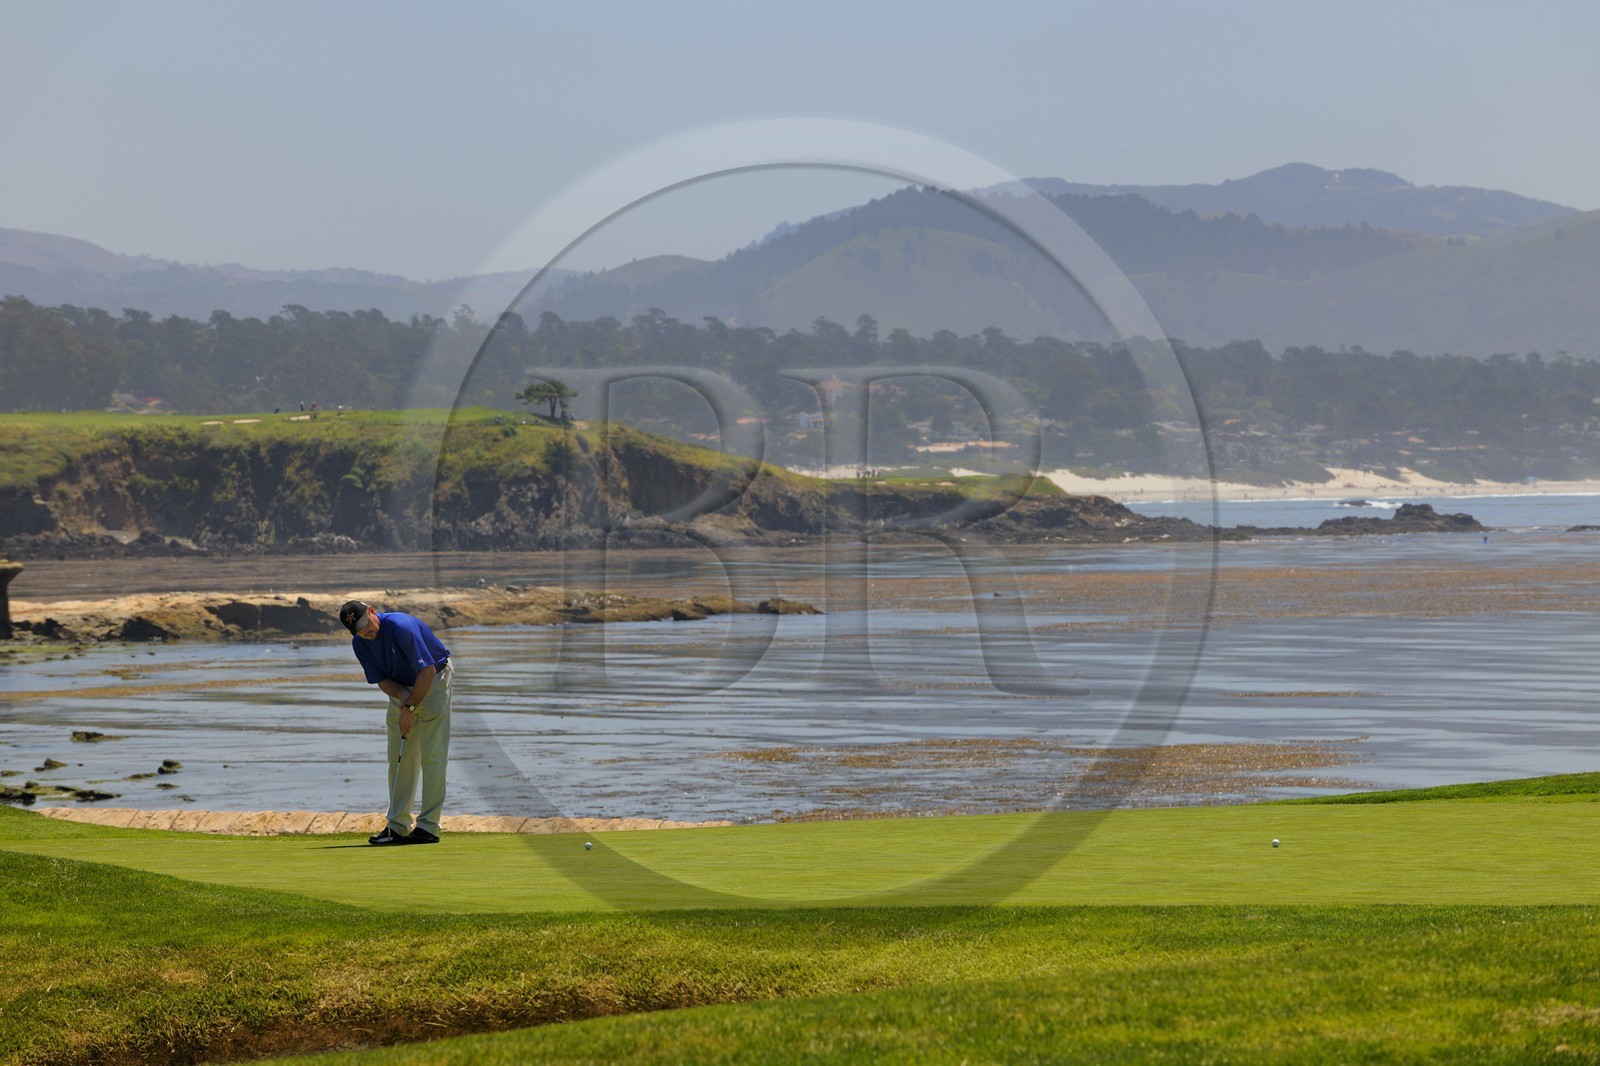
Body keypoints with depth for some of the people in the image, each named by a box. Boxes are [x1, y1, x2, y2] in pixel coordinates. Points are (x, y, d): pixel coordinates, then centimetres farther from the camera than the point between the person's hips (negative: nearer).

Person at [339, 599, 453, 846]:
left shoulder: (402, 627, -28)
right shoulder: (360, 644, -7)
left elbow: (427, 670, -25)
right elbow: (382, 680, -1)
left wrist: (410, 707, -22)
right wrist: (402, 697, -21)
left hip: (432, 680, -7)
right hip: (401, 689, 7)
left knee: (432, 755, -11)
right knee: (398, 758, 4)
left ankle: (428, 827, -12)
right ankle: (397, 825, 8)